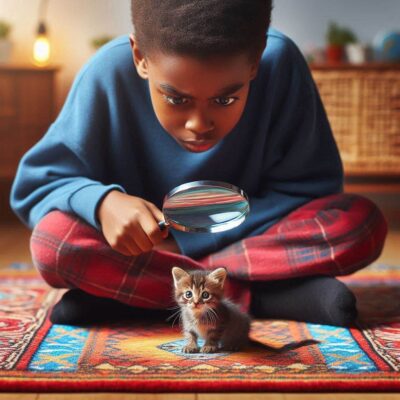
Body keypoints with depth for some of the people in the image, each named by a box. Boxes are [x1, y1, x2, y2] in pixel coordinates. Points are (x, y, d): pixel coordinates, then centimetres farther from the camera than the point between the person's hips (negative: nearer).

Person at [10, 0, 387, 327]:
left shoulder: (281, 65, -21)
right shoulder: (109, 74, -20)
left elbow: (306, 191, -14)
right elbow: (35, 186, -12)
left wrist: (183, 240, -20)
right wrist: (101, 201, -35)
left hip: (249, 237, 1)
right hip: (138, 245, 0)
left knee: (361, 223, -26)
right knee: (52, 242, -30)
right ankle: (264, 296, -25)